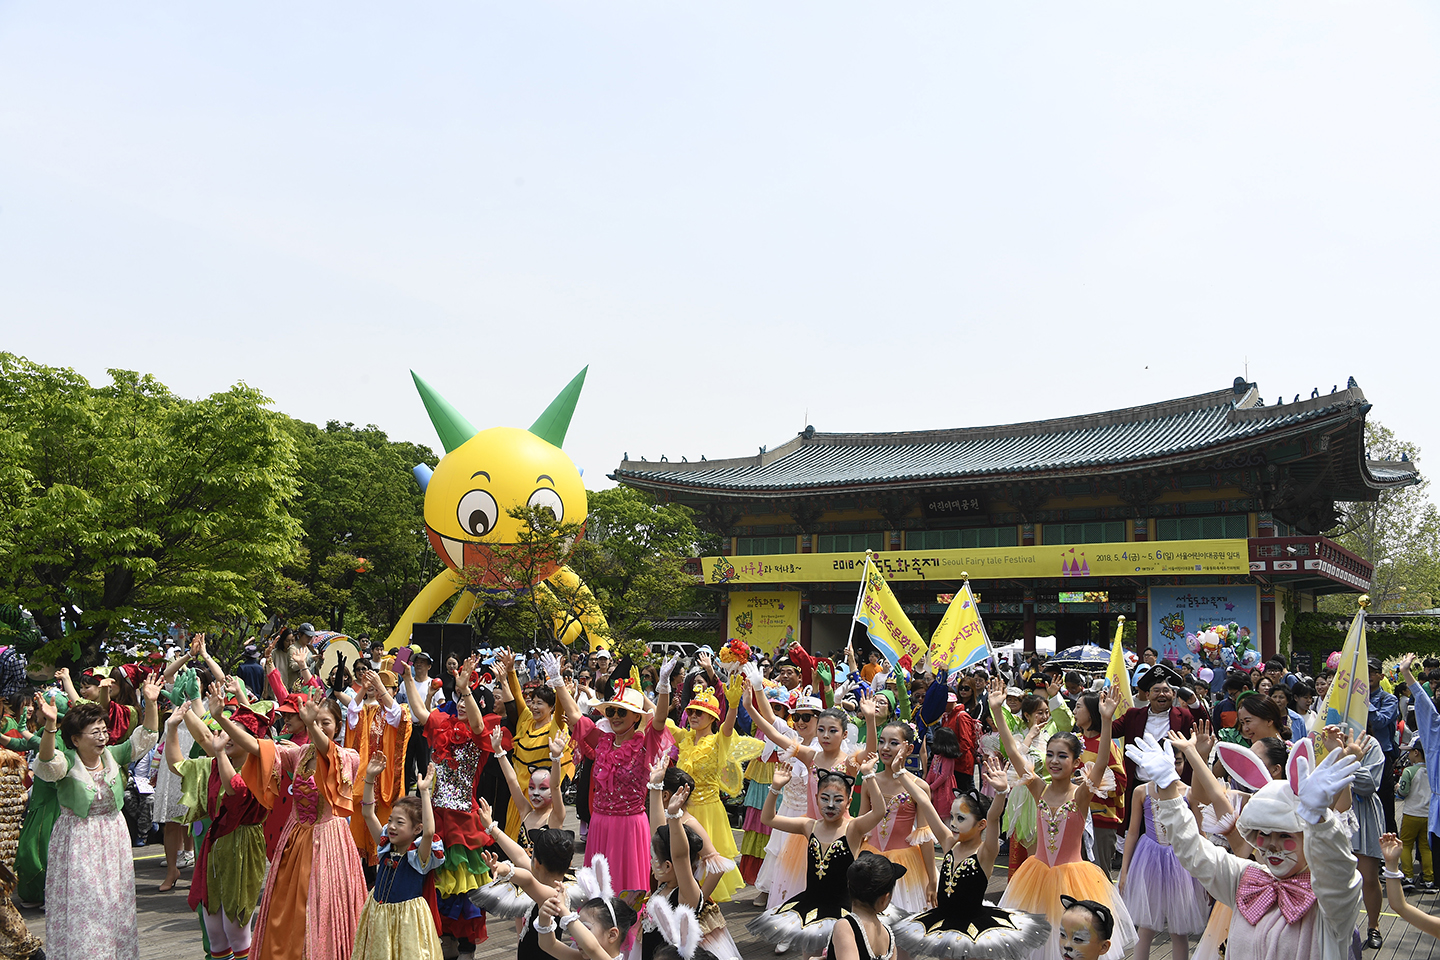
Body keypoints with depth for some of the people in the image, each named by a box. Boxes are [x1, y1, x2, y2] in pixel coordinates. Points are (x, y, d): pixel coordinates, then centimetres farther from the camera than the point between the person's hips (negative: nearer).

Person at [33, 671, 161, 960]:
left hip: (113, 838, 4)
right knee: (79, 904, 0)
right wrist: (50, 725, -52)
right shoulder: (66, 762, -14)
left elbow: (145, 737, -5)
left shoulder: (114, 755, -2)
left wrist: (150, 703, -18)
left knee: (114, 901, 12)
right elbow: (47, 761, -36)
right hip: (77, 841, -4)